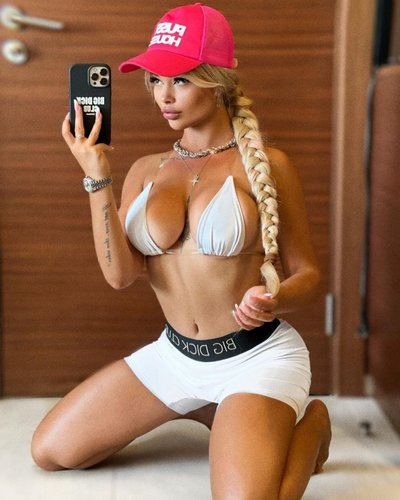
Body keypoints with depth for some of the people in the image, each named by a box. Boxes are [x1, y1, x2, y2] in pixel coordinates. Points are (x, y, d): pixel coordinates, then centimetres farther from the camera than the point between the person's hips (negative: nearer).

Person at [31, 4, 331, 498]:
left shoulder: (265, 165, -8)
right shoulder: (145, 171, 4)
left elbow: (306, 272, -3)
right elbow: (119, 273, -8)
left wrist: (274, 299, -26)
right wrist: (97, 179, -16)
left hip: (256, 355, -5)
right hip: (174, 354, 6)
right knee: (49, 450, 4)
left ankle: (308, 423, 7)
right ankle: (209, 411, 17)